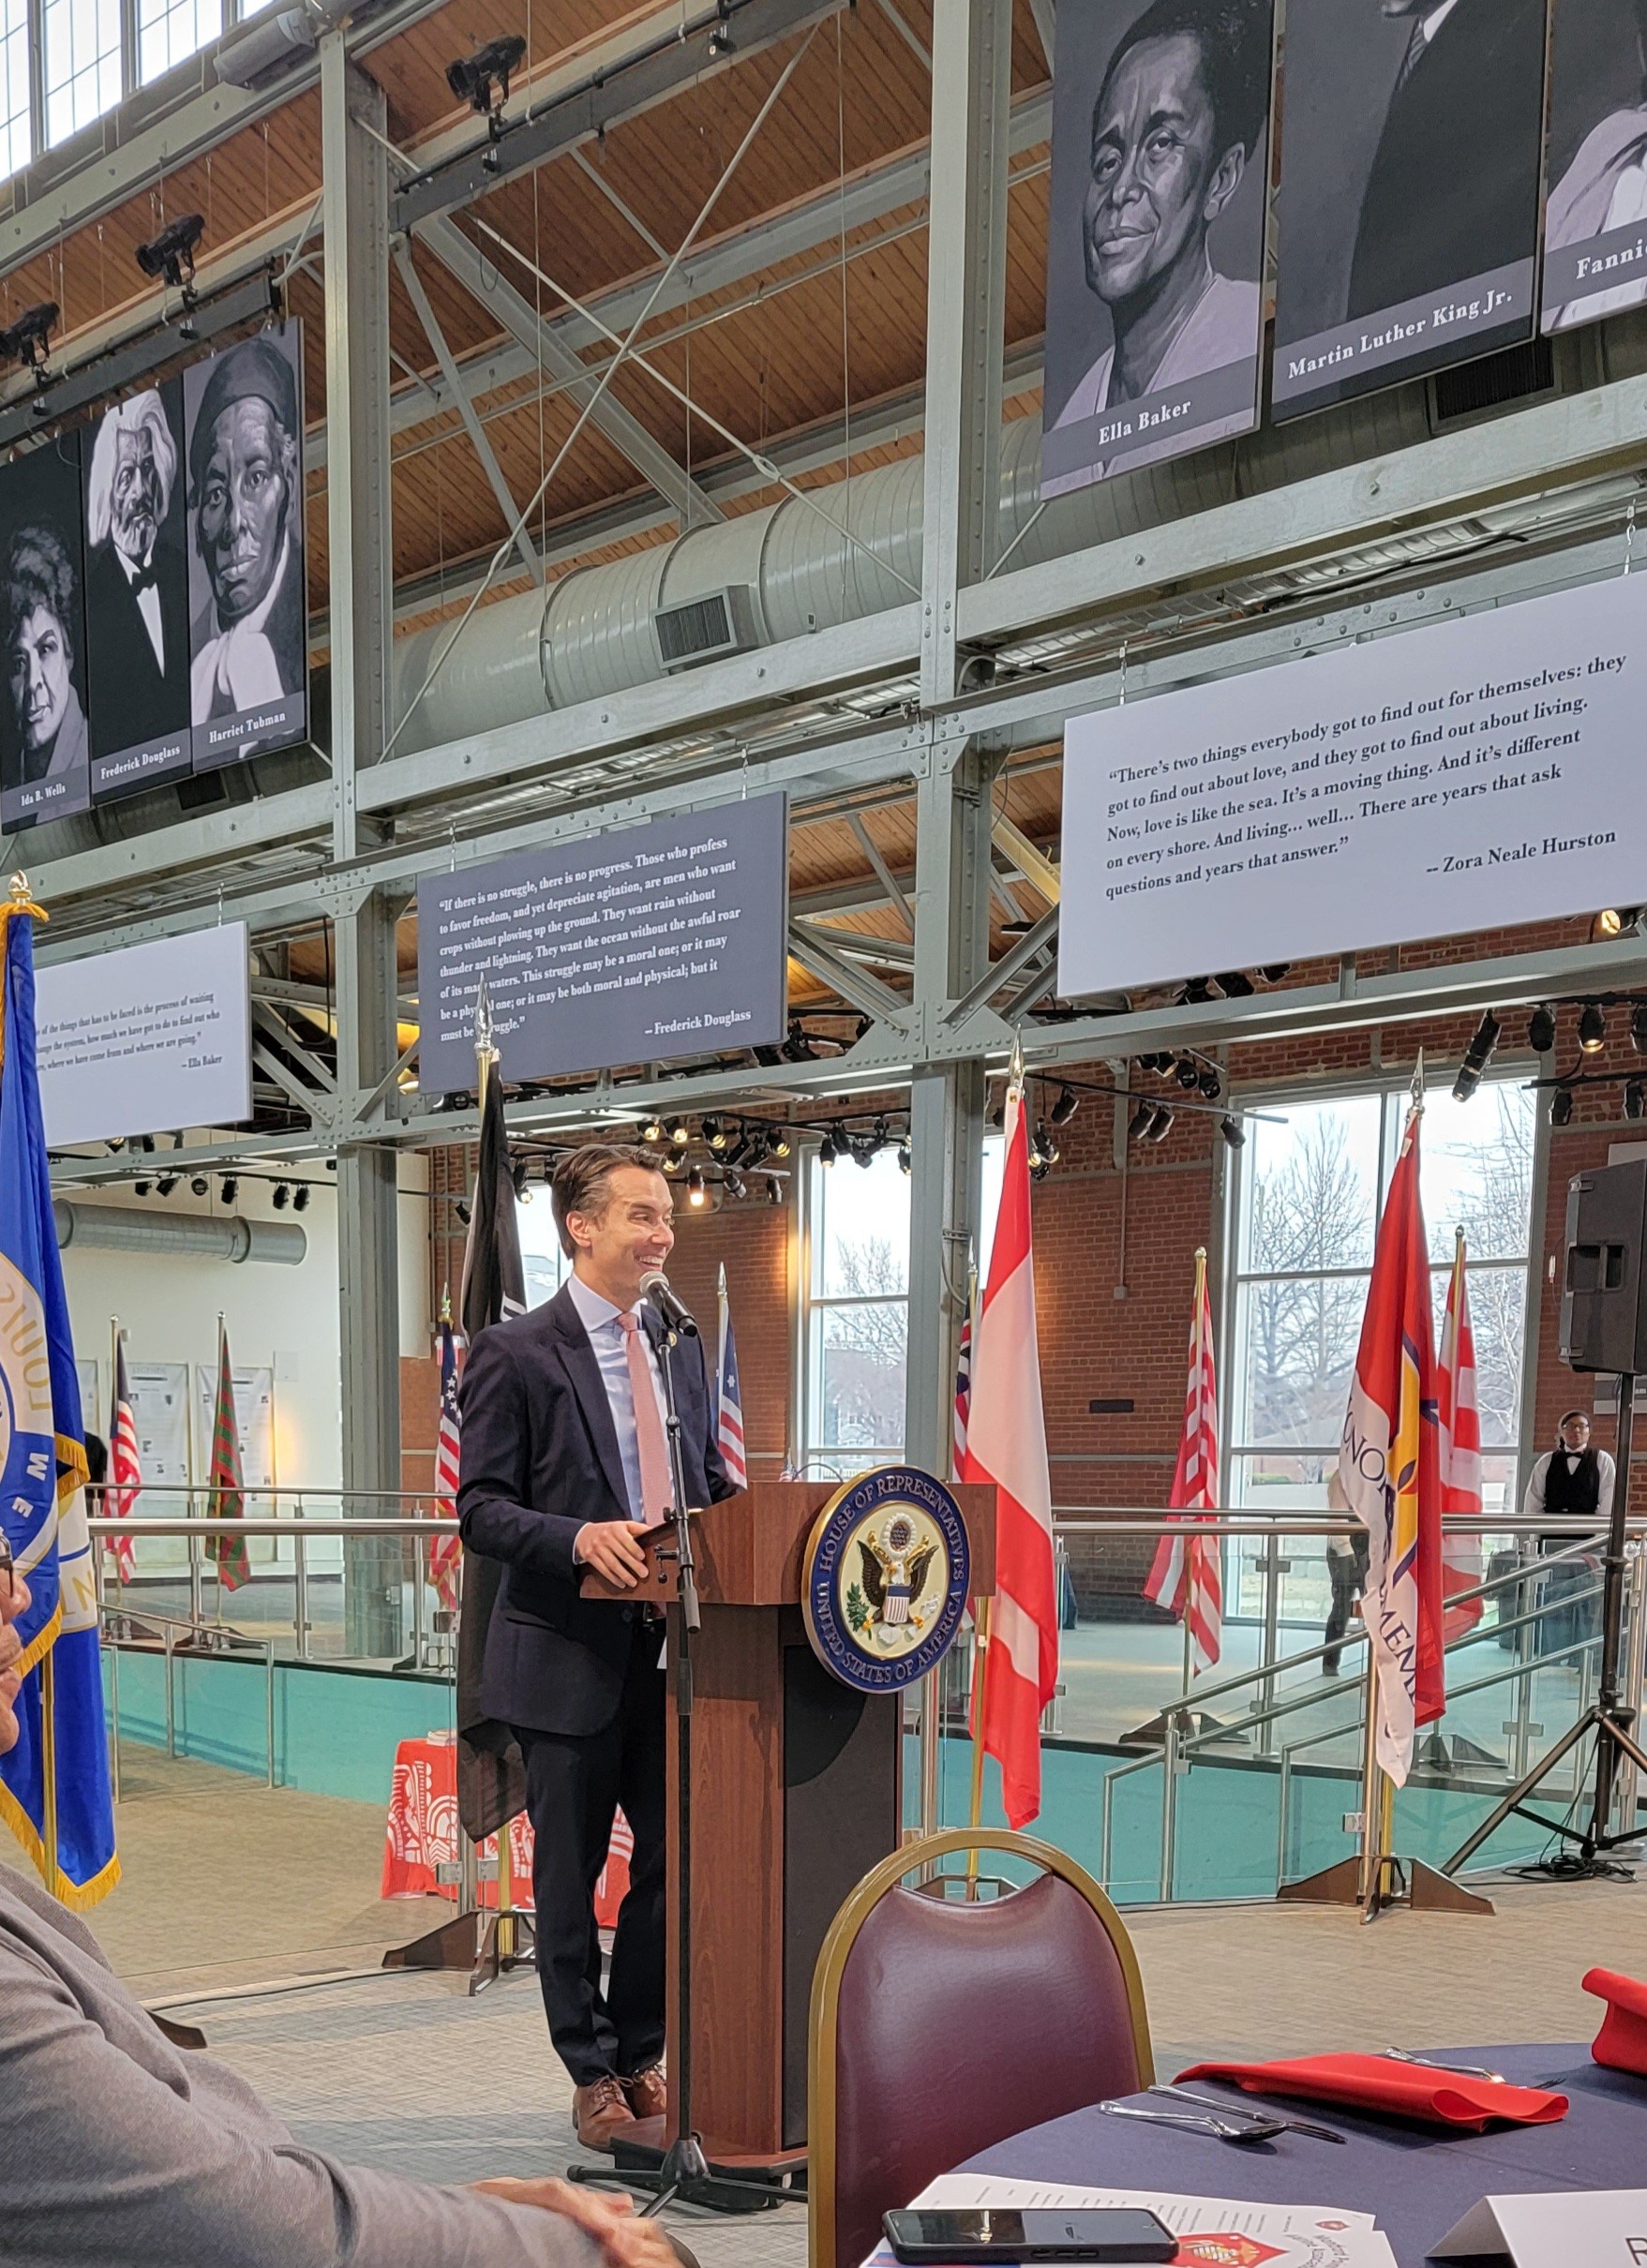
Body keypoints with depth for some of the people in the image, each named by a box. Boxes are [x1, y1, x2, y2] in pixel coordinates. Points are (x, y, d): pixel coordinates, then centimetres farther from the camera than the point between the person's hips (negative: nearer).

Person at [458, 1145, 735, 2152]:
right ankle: (593, 2075, 21)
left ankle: (640, 2057, 26)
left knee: (677, 1862, 8)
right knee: (571, 1875, 7)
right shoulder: (515, 1352, -7)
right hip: (570, 1653, -5)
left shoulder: (683, 1349, 12)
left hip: (672, 1647, 5)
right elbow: (482, 1508, -9)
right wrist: (578, 1536, -26)